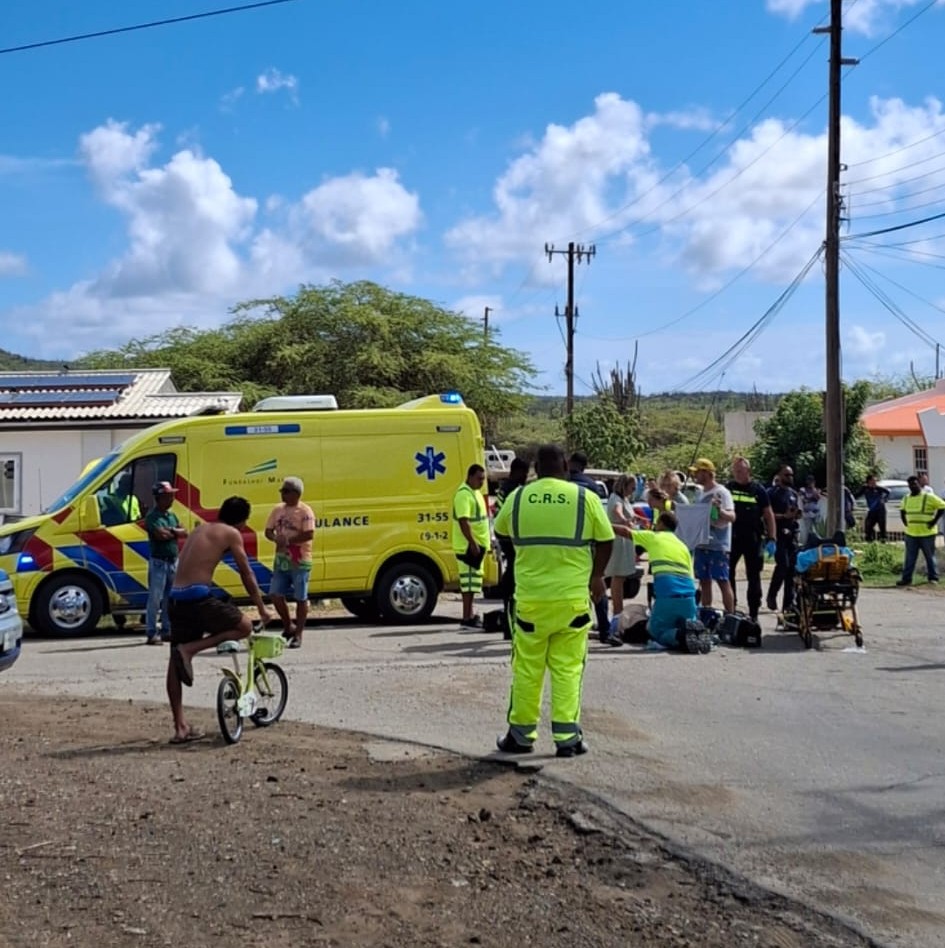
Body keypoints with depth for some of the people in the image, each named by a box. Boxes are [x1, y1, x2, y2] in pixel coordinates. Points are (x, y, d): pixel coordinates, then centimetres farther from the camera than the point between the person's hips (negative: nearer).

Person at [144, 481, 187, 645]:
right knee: (155, 599, -6)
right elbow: (161, 535, -23)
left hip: (173, 561, 8)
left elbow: (184, 533, 7)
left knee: (169, 599, 12)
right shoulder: (152, 516, -10)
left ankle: (167, 631, 19)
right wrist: (175, 532, -5)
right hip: (159, 562, -8)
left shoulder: (172, 515, 15)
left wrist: (170, 531, -9)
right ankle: (151, 633, -4)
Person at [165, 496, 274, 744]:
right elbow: (246, 574, 3)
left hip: (176, 596, 8)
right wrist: (261, 608, 13)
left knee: (176, 660, 11)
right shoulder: (231, 534, 2)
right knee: (244, 627, 8)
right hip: (199, 595, -8)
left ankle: (180, 728, 12)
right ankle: (189, 649, -7)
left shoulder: (201, 529, 24)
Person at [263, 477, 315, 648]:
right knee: (275, 595, 2)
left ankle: (298, 635, 8)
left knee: (301, 598, 0)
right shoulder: (278, 509, 10)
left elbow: (309, 535, -18)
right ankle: (288, 626, 22)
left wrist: (288, 540, -20)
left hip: (299, 561, -6)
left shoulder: (305, 511, -9)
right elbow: (268, 531, 12)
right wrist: (276, 538, -10)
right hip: (281, 560, 6)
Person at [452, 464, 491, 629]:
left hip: (478, 544, 10)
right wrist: (472, 542, -27)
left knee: (473, 580, 14)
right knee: (469, 579, -10)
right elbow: (463, 521, -24)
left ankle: (470, 614, 22)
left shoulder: (475, 492, 16)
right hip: (469, 545, -10)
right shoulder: (464, 494, -16)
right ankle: (467, 618, -10)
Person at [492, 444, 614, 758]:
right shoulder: (585, 498, -3)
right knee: (568, 669, 6)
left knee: (526, 669, 11)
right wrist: (596, 576, 17)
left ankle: (520, 735, 20)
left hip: (530, 597, 1)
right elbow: (606, 540, 3)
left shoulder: (518, 497, 1)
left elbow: (501, 532, 17)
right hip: (573, 597, -1)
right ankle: (567, 737, 6)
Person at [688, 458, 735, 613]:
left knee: (723, 582, -6)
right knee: (704, 582, 12)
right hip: (701, 544, 8)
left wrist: (720, 510, -39)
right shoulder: (701, 493, 14)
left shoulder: (721, 492, -11)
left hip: (718, 546, -8)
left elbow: (732, 517, -20)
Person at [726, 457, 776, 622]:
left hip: (753, 538, -1)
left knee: (754, 577, 5)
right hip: (732, 537, 2)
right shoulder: (728, 488, 5)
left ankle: (753, 613, 13)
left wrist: (771, 539, -5)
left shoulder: (758, 490, 0)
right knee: (727, 574, 1)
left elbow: (768, 515, 2)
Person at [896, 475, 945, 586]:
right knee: (910, 558, 5)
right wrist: (904, 521, 12)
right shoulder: (906, 498, 11)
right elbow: (902, 510, 28)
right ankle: (906, 578, 6)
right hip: (911, 533, 5)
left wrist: (935, 521, -11)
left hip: (927, 533, -5)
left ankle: (933, 578, 14)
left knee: (930, 556, 5)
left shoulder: (929, 497, -8)